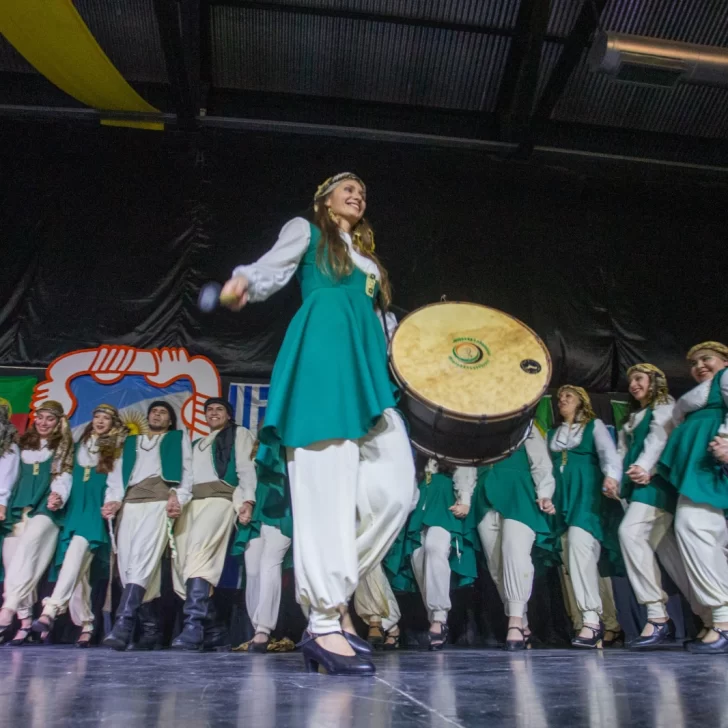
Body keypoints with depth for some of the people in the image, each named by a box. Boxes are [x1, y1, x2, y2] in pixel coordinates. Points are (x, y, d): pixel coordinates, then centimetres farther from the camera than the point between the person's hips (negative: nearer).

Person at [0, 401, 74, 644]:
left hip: (45, 508, -4)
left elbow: (64, 477, -4)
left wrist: (58, 496, -23)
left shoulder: (64, 448, 9)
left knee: (25, 553, -24)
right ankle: (25, 620, 0)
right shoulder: (24, 444, 20)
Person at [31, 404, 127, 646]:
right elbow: (70, 477, 19)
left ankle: (50, 610, -36)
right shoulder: (81, 445, 20)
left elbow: (116, 482, -1)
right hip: (75, 508, 5)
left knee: (76, 554, -26)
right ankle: (86, 625, 6)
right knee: (78, 567, 1)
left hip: (96, 510, -4)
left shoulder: (117, 449, 7)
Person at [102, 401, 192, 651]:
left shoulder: (179, 438, 22)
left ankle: (122, 626, -30)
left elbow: (186, 472, 10)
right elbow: (121, 474, 21)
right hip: (130, 504, 4)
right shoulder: (131, 442, 31)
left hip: (159, 502, -4)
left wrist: (179, 498, -8)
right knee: (128, 565, -6)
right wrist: (114, 499, 2)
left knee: (142, 560, -22)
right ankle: (151, 630, -1)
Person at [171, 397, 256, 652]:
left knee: (197, 553, -28)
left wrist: (247, 500, -12)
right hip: (190, 501, 6)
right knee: (182, 562, -8)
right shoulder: (196, 444, 35)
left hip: (219, 496, -6)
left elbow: (246, 468, 4)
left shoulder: (238, 434, 19)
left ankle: (193, 626, -35)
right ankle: (213, 630, -6)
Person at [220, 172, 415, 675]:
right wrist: (243, 283, -23)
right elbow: (270, 269, -1)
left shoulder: (369, 258, 33)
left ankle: (331, 595, 2)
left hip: (366, 366, 7)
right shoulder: (306, 231, 16)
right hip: (322, 358, -7)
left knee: (394, 488, -8)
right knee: (327, 489, -14)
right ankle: (324, 625, -10)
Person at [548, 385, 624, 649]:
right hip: (564, 496, 5)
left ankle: (591, 620, -24)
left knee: (579, 545, -24)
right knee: (574, 551, -1)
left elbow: (608, 452, -10)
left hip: (588, 493, -5)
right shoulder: (553, 434, 22)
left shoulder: (595, 425, 7)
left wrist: (612, 476, -29)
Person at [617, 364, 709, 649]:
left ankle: (658, 616, -27)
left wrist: (644, 467, -27)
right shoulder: (635, 417, 28)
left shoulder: (665, 405, 6)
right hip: (640, 484, 8)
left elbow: (659, 438, -12)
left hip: (658, 479, -8)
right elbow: (624, 451, 16)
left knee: (630, 531, -26)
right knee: (665, 549, 4)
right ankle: (710, 617, 10)